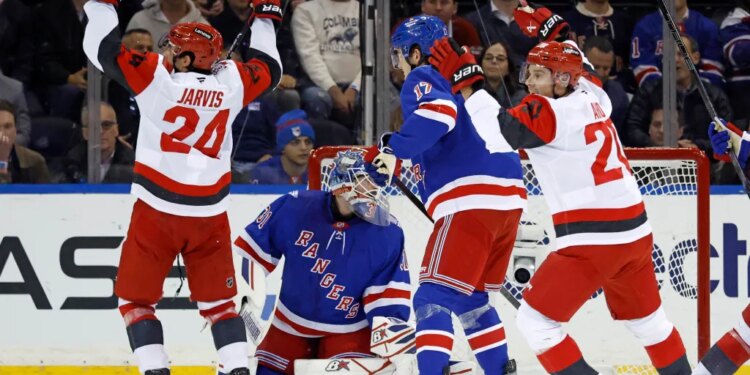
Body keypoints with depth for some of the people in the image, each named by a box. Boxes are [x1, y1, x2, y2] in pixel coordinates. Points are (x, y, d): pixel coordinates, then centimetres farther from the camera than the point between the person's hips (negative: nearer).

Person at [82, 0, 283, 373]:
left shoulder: (157, 77, -13)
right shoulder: (231, 82, -1)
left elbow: (102, 48, -6)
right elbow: (269, 69, 20)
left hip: (157, 213, -4)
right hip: (210, 215, 4)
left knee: (136, 297, 7)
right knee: (218, 299, 15)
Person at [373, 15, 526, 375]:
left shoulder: (422, 79, 2)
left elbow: (438, 111, -19)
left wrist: (395, 148, -14)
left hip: (471, 201, -9)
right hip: (509, 198, 9)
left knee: (434, 298, -11)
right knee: (470, 299, 21)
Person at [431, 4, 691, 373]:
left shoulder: (550, 112, -13)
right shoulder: (592, 98, 9)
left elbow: (501, 130, -24)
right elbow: (580, 71, 32)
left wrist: (464, 80, -20)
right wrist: (552, 32, 29)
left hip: (591, 241, -9)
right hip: (635, 232, 9)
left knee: (535, 319, -2)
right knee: (645, 317, 27)